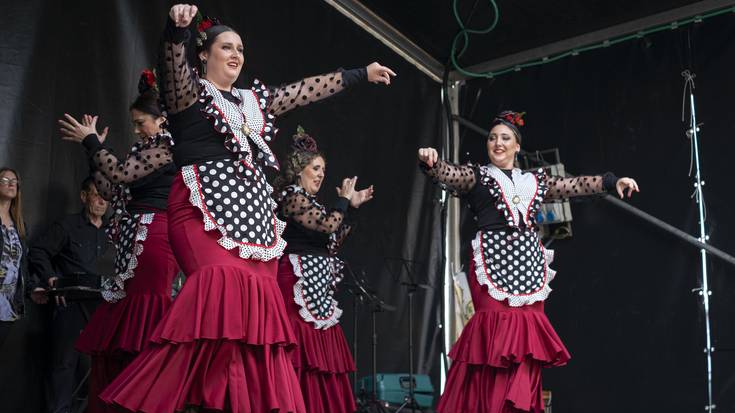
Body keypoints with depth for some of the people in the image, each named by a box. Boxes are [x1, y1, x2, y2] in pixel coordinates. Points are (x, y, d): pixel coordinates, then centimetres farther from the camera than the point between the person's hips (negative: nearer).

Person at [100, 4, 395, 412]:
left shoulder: (253, 100, 25)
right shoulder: (188, 91, 7)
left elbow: (308, 89, 31)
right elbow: (171, 64, -15)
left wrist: (362, 74, 36)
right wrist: (176, 27, -36)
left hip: (252, 211, 7)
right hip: (204, 209, -7)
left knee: (259, 297, -6)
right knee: (224, 283, -28)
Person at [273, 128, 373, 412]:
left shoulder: (307, 202, 21)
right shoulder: (292, 197, -7)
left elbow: (333, 242, 22)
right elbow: (328, 224, -19)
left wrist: (353, 207, 19)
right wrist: (344, 199, -1)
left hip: (317, 287, 10)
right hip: (300, 284, -10)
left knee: (318, 356, 7)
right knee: (305, 355, -13)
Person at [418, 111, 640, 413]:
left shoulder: (535, 181, 20)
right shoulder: (476, 176, 7)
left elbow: (575, 185, 24)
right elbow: (445, 173, -10)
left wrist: (612, 182, 20)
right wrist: (429, 161, -31)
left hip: (530, 264, 4)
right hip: (493, 262, -4)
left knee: (528, 333, -1)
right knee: (495, 332, -12)